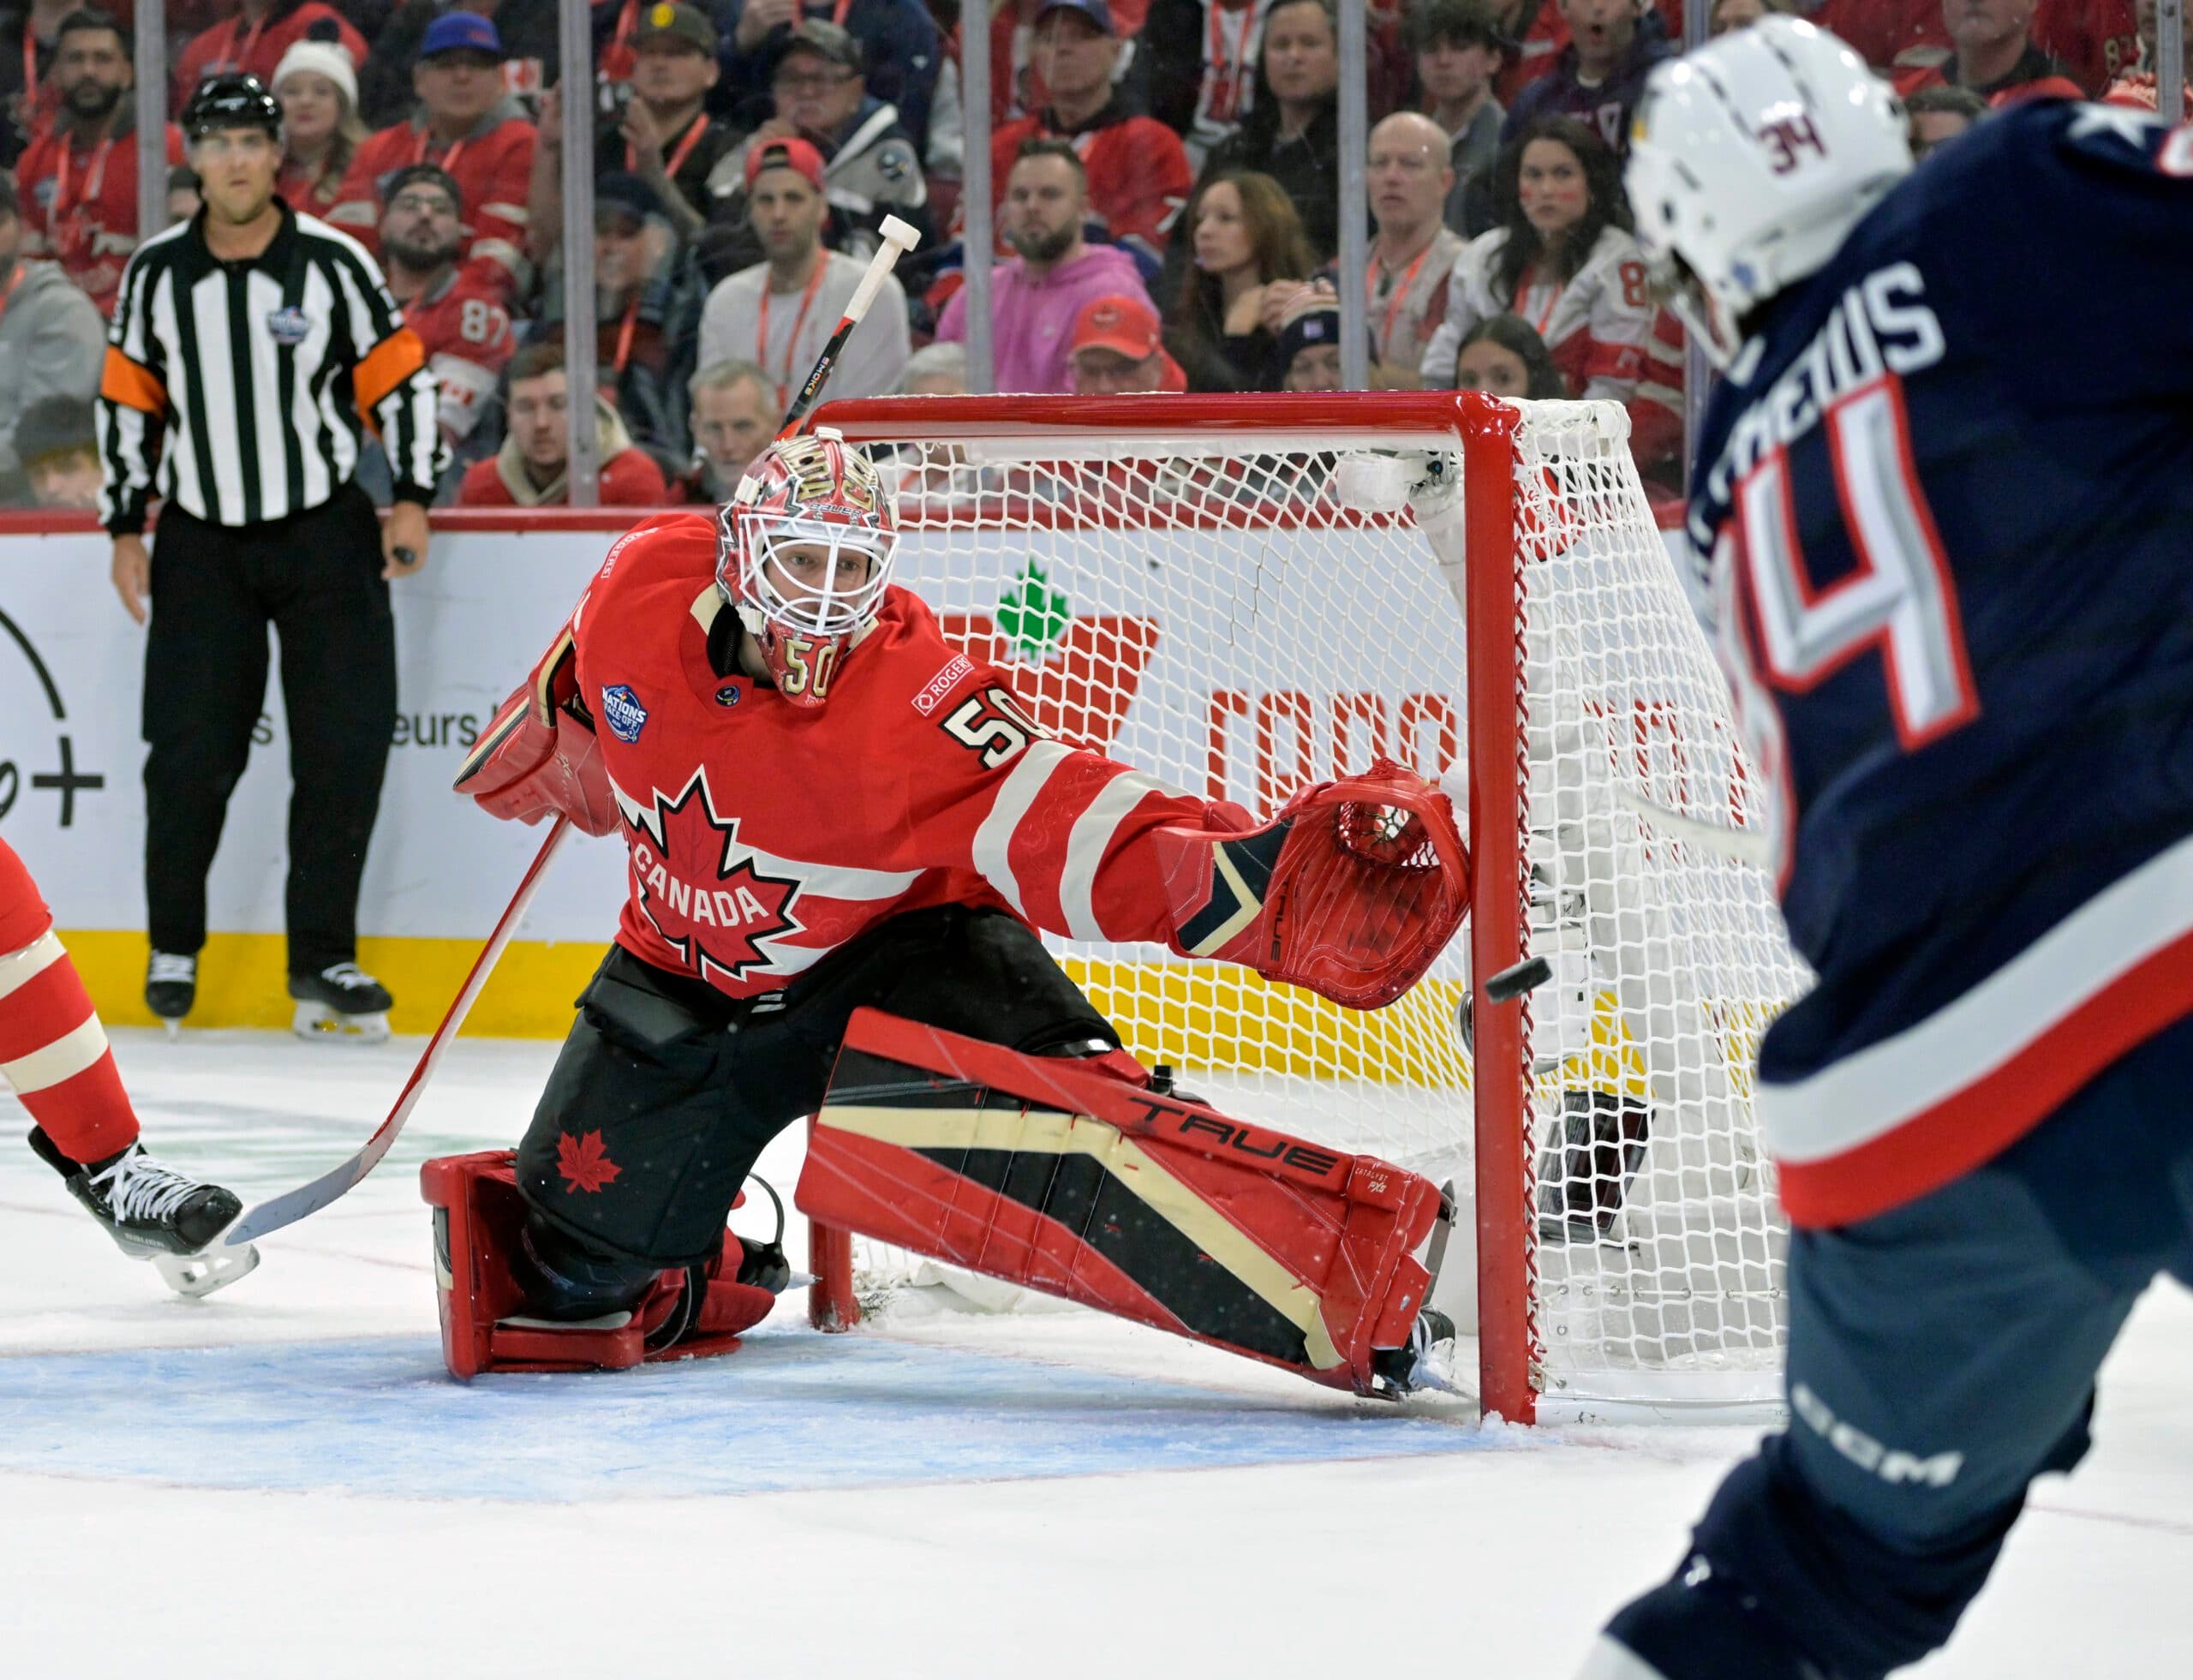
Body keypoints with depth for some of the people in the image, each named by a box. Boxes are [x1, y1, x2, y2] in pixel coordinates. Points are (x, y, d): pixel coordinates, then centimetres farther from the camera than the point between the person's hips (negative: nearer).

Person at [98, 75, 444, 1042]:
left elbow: (400, 380, 0)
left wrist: (412, 501, -6)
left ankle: (322, 960, 5)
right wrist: (125, 529, 7)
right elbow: (127, 403, 9)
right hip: (201, 542, 1)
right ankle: (174, 950, 14)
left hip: (324, 536, -1)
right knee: (191, 751, -5)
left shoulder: (333, 264, -5)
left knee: (345, 747, -5)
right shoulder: (157, 274, 1)